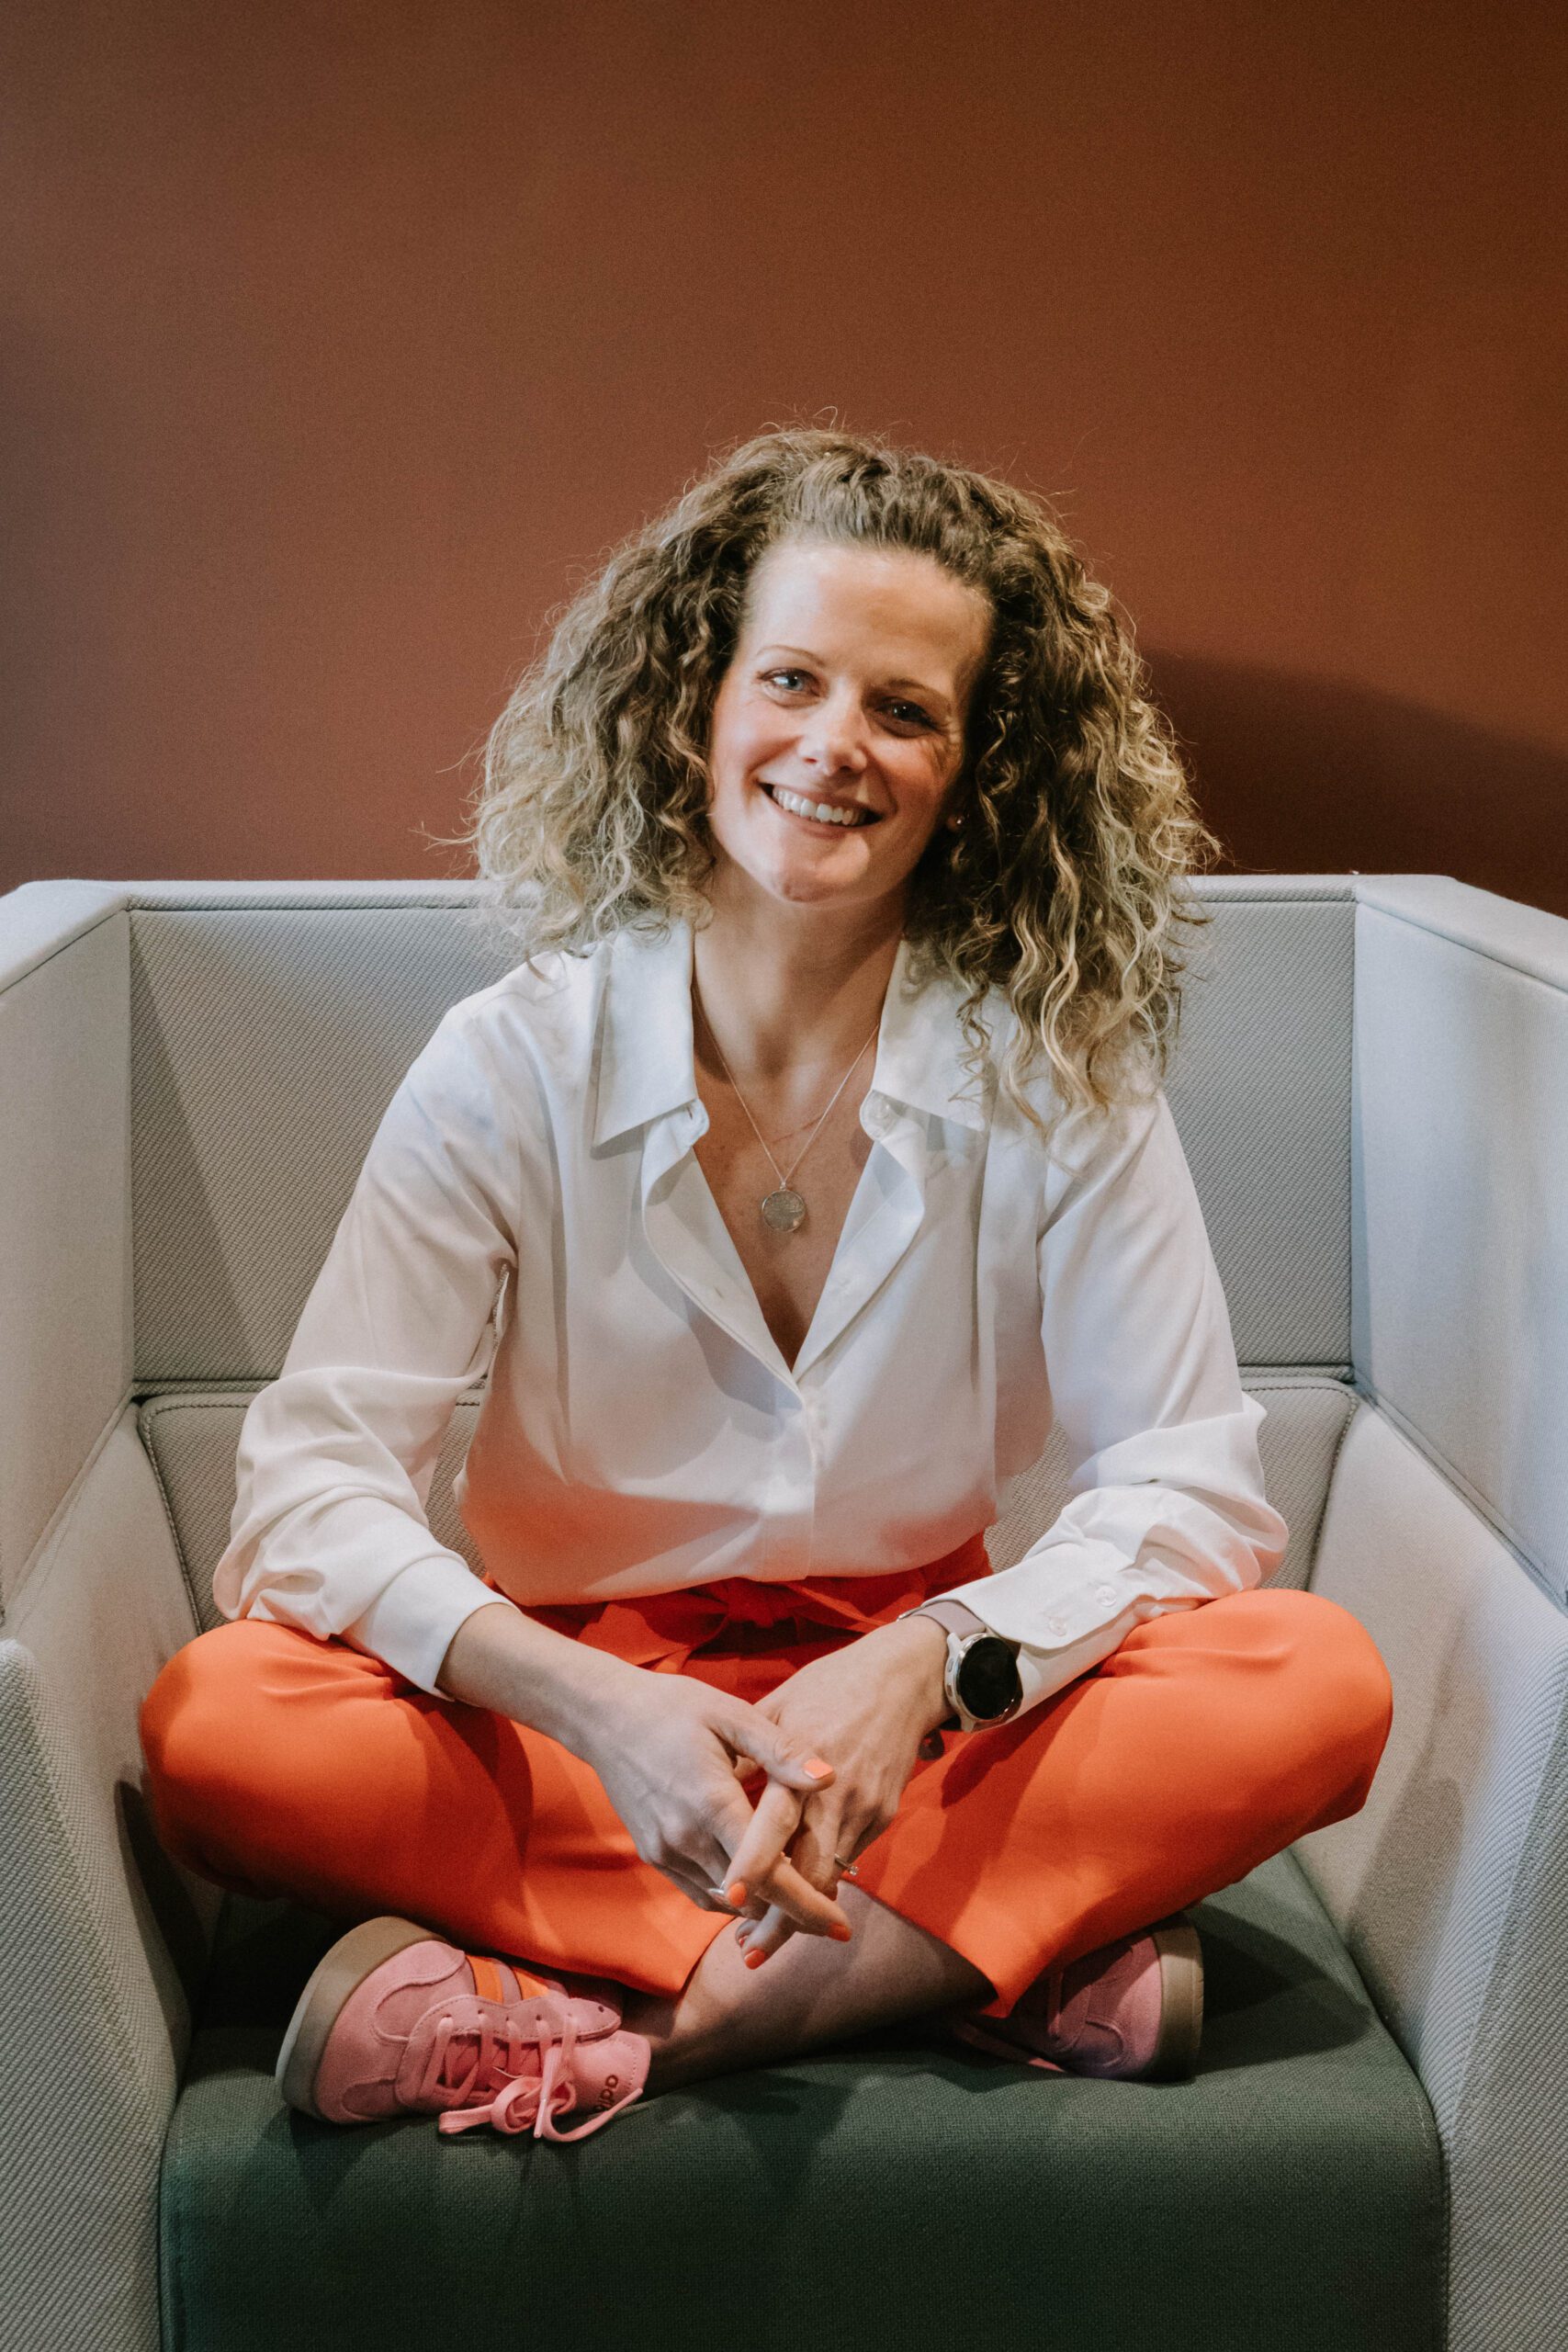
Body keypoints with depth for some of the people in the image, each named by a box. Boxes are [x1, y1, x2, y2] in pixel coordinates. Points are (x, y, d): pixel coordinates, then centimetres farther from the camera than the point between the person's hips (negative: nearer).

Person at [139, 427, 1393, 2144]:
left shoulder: (1060, 1076, -6)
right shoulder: (516, 1066, -9)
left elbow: (1191, 1482, -10)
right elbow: (310, 1474, -15)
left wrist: (923, 1666, -30)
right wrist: (586, 1703, -34)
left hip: (929, 1721, 1)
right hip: (586, 1701, 0)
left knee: (1320, 1686, -25)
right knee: (215, 1731, -29)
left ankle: (592, 2029, -28)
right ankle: (1005, 1965, -27)